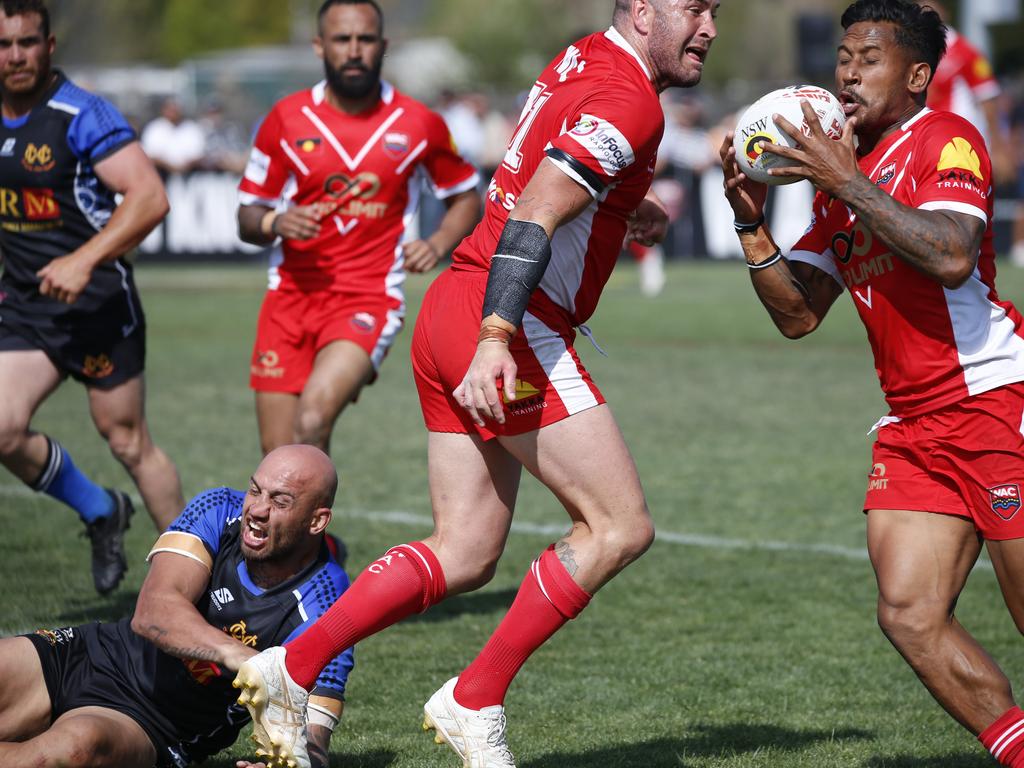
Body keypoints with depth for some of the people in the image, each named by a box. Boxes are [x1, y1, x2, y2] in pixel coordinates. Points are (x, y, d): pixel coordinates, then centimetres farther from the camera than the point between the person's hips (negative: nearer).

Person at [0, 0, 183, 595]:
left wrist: (84, 260, -33)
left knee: (129, 442, 0)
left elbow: (150, 196, -25)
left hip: (99, 304, -6)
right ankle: (100, 512, 15)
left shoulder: (83, 116, -14)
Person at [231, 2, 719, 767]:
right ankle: (474, 702, -3)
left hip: (453, 306, 10)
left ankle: (292, 667, 5)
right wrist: (496, 339, -29)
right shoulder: (628, 100, -13)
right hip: (517, 326, -10)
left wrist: (623, 208, 21)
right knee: (620, 526, -6)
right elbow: (532, 220, -22)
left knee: (465, 555, 10)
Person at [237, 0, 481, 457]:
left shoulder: (418, 124, 1)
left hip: (369, 299, -2)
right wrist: (274, 223, -14)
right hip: (292, 295, 3)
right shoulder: (288, 119, 3)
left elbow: (465, 197, 15)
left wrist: (437, 244, -4)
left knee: (313, 417, -28)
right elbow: (247, 220, 9)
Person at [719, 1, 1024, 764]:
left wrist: (846, 182, -23)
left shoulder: (946, 140, -7)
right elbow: (797, 315, 13)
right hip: (913, 428, 7)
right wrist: (752, 222, 0)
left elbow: (952, 257, -26)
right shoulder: (843, 171, 16)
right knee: (909, 614, -5)